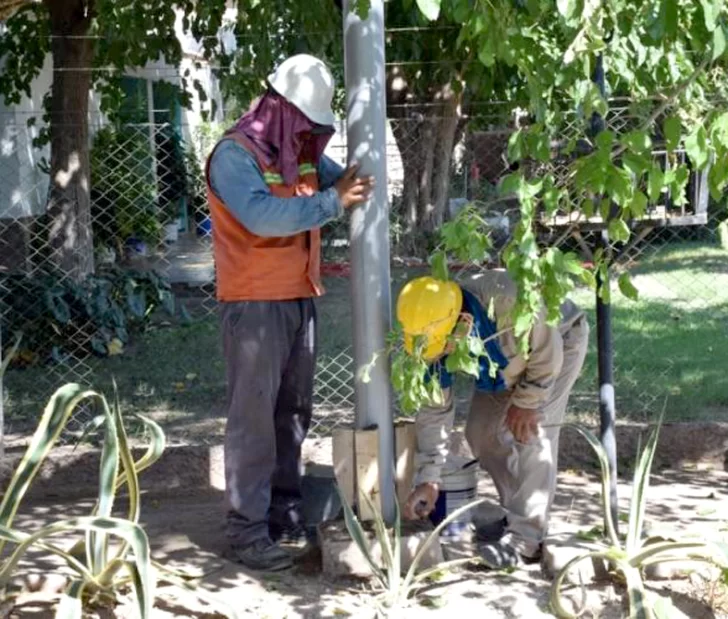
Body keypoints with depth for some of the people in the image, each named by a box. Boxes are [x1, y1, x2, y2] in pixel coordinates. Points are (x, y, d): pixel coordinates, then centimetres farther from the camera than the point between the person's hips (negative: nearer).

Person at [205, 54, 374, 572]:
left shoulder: (303, 152, 10)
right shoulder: (235, 155, -14)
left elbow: (346, 180, 6)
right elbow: (262, 215, -28)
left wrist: (359, 184, -17)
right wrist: (332, 202, -26)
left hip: (301, 298, 8)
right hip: (254, 303, -8)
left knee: (294, 410, 12)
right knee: (254, 414, -6)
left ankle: (284, 509, 23)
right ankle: (247, 530, -2)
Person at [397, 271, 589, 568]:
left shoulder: (504, 300, -45)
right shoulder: (433, 338, -24)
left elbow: (547, 352, -29)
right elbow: (433, 412, -15)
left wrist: (525, 402, -20)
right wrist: (428, 480, -15)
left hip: (558, 339, -6)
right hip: (510, 361, 6)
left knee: (532, 431, -19)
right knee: (481, 432, 0)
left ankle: (525, 535, -15)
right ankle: (520, 513, 17)